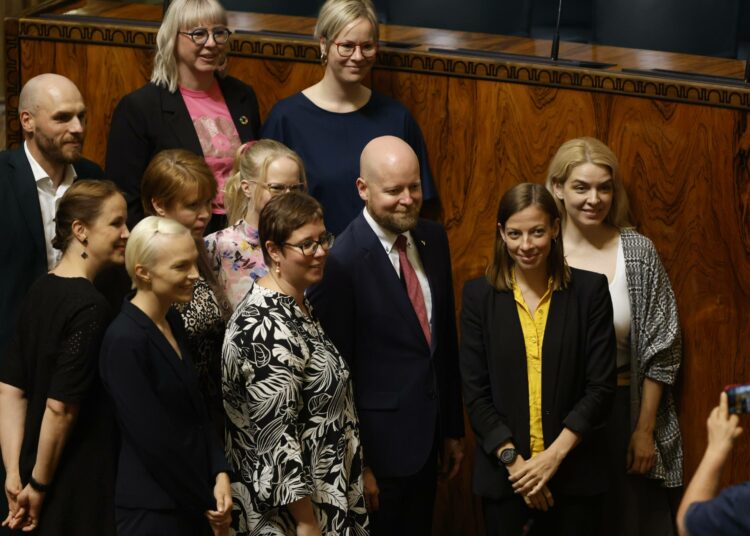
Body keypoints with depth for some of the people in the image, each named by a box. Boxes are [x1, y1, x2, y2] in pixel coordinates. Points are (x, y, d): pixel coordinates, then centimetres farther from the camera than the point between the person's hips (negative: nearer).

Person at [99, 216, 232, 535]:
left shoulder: (172, 323, 6)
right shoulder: (125, 340, -18)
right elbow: (153, 438, -18)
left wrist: (220, 474, -4)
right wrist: (207, 503, -9)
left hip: (190, 505, 7)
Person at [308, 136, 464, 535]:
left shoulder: (433, 239, 3)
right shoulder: (340, 263, -19)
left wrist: (452, 428, 14)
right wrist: (355, 464, -13)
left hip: (428, 438, 7)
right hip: (379, 443, -7)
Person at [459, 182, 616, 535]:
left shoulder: (589, 290, -1)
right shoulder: (479, 295, 1)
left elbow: (601, 387, -3)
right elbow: (474, 393, -1)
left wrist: (553, 456, -12)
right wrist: (513, 460, -11)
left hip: (573, 471, 0)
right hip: (503, 472, 0)